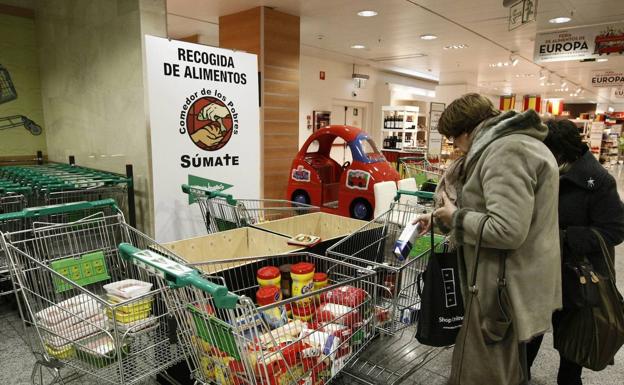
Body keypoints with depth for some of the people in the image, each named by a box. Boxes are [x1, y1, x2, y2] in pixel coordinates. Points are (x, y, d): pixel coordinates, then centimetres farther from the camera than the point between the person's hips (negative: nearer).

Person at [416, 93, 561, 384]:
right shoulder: (509, 145, 12)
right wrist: (441, 219, 20)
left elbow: (507, 230, -32)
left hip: (509, 291, -10)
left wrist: (455, 216, -17)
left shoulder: (506, 152, -23)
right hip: (509, 282, 10)